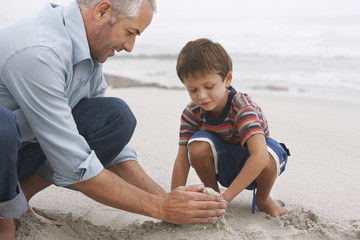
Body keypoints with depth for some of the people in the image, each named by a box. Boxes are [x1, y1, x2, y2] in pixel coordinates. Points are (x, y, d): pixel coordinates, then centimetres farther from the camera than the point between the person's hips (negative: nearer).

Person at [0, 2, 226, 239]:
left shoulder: (90, 56, -1)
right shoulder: (38, 53, -30)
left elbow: (113, 143, 1)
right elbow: (76, 167, -30)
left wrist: (164, 198, -9)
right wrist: (160, 207, -23)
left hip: (24, 148, 7)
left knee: (117, 116, -10)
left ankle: (20, 192, -3)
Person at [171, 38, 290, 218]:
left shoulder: (242, 107, -32)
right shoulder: (192, 112, -17)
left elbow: (260, 156, -46)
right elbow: (182, 159, -17)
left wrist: (226, 197, -48)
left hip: (250, 166, -2)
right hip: (223, 164, 2)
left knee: (268, 156, -37)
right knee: (197, 145, -29)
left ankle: (263, 199, -3)